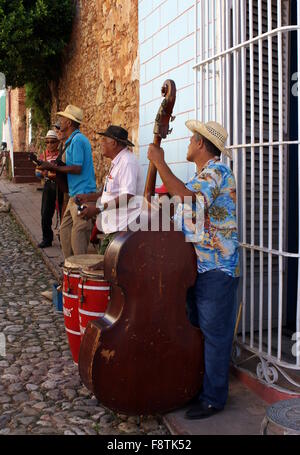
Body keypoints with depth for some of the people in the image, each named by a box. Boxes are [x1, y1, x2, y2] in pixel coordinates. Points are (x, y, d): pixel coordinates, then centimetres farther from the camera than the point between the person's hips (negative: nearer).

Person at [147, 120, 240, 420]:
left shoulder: (216, 171, -16)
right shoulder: (203, 174, 17)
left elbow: (188, 201, -33)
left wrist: (160, 163, -26)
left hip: (217, 270, -10)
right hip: (197, 266, 10)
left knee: (214, 334, 2)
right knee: (195, 328, 19)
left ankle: (213, 398, 16)